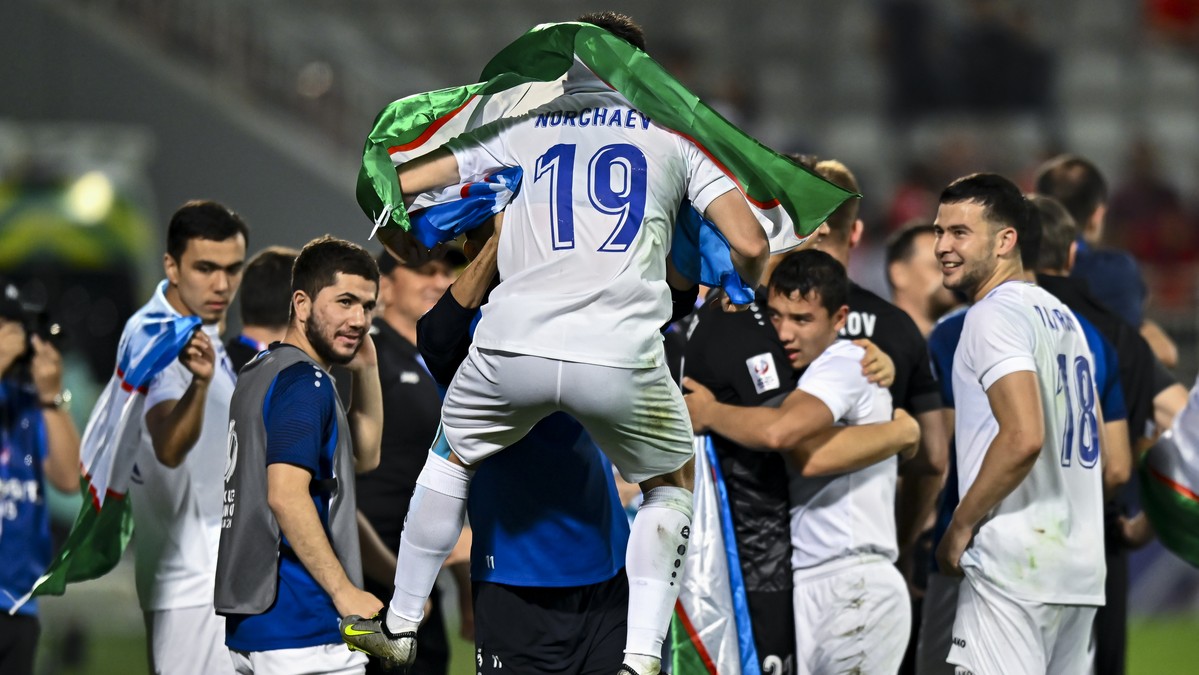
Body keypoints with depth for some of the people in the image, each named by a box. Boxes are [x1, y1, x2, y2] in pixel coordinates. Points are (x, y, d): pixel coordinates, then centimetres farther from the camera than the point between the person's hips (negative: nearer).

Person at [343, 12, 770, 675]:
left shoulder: (522, 132, 20)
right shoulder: (676, 138, 17)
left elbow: (387, 189, 22)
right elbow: (749, 248, 8)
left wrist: (406, 249, 43)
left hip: (515, 346, 1)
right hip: (621, 355, -1)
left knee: (453, 453, 30)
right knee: (671, 484, 25)